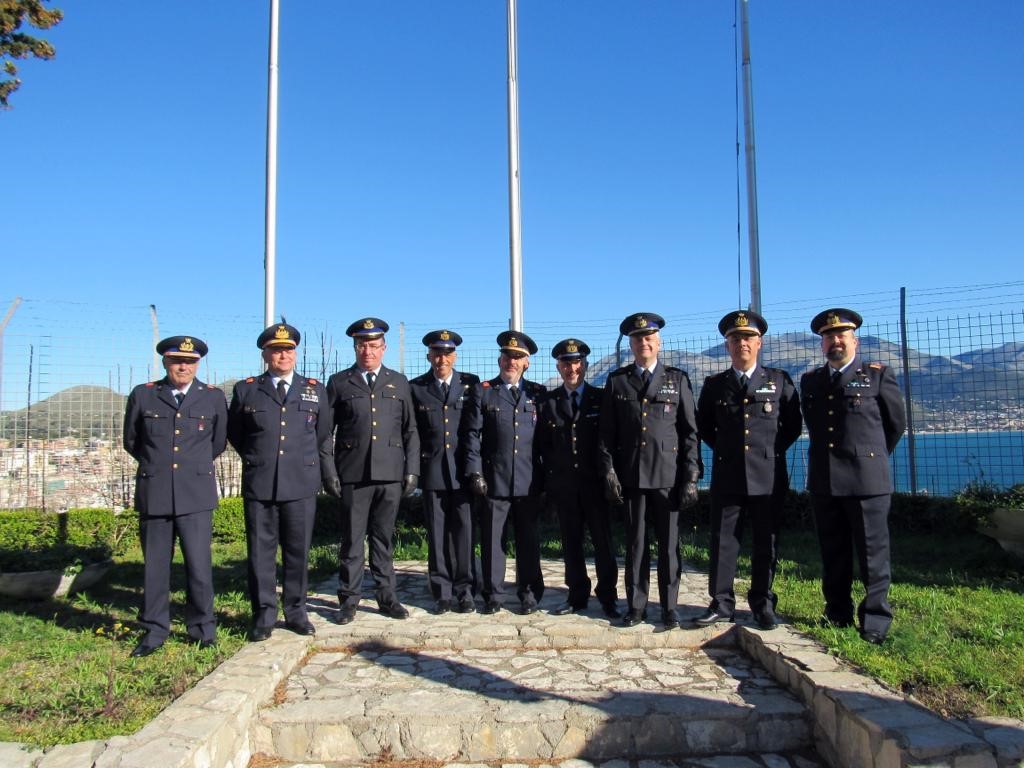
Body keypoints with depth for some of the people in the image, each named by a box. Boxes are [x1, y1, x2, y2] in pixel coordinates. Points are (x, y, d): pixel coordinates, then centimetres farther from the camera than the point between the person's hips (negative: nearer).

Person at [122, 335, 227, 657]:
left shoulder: (214, 397, 6)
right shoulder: (142, 395, 7)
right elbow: (131, 441, 17)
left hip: (196, 493, -1)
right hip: (153, 493, 1)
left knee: (199, 564, -2)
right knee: (154, 565, 7)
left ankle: (202, 627, 14)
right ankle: (154, 631, 21)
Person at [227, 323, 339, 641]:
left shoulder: (315, 390, 10)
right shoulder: (246, 390, 6)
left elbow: (323, 438, 15)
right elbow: (234, 434, 16)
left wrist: (329, 475, 15)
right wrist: (256, 458, 13)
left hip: (302, 483, 1)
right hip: (259, 484, -1)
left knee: (298, 551, 7)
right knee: (260, 552, 5)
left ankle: (296, 612, 20)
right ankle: (263, 616, 17)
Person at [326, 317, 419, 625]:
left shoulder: (399, 383, 12)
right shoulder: (338, 383, 7)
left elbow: (410, 431, 11)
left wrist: (412, 469, 4)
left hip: (390, 473, 2)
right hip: (353, 473, -1)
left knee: (384, 538, 8)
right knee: (352, 539, 3)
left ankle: (386, 596, 17)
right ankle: (349, 599, 14)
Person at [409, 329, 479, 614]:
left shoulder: (472, 384, 7)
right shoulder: (416, 388, 7)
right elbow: (410, 432, 7)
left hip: (464, 471, 0)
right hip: (432, 472, 0)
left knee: (463, 531, 1)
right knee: (437, 534, 5)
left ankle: (464, 592, 12)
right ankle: (442, 593, 15)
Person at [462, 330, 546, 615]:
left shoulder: (538, 393, 10)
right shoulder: (483, 392, 5)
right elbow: (472, 434, 2)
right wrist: (475, 472, -6)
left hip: (528, 481, 1)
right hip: (494, 480, -1)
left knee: (528, 540, 8)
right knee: (491, 538, 4)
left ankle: (529, 594, 20)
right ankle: (492, 595, 16)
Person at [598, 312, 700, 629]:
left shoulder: (678, 379, 7)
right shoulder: (616, 381, 8)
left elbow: (690, 431, 4)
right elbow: (607, 432, 7)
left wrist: (691, 477, -2)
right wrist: (609, 472, -1)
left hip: (668, 476, -1)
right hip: (631, 476, 1)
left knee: (669, 544, 4)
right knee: (635, 543, 7)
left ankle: (669, 607, 16)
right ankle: (636, 606, 17)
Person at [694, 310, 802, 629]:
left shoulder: (779, 380, 6)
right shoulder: (714, 384, 7)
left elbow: (793, 424, 11)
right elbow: (703, 426, 17)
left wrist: (773, 450, 4)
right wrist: (724, 448, 9)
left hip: (768, 475, 0)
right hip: (727, 476, 1)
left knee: (766, 543, 6)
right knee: (723, 542, 3)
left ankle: (762, 604, 18)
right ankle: (721, 604, 11)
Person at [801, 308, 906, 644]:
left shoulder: (878, 375, 2)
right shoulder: (810, 381, 13)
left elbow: (896, 423, 10)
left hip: (867, 479, -4)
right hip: (823, 481, 4)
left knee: (873, 553, 1)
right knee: (833, 554, 10)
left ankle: (875, 621, 9)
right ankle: (838, 615, 21)